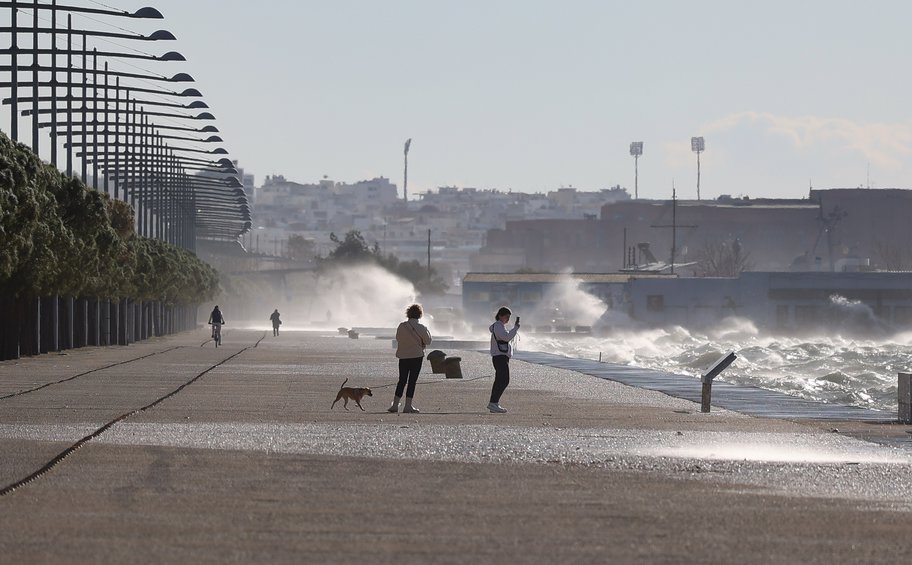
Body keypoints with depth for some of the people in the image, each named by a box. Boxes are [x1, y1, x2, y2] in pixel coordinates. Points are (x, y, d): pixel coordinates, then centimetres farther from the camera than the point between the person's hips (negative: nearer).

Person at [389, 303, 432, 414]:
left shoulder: (401, 326, 0)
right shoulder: (421, 327, -11)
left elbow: (398, 338, 9)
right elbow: (428, 341, -3)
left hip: (403, 356, 4)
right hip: (416, 355, -4)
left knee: (402, 380, 12)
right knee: (412, 381, 1)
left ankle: (395, 405, 8)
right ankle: (408, 406, 0)